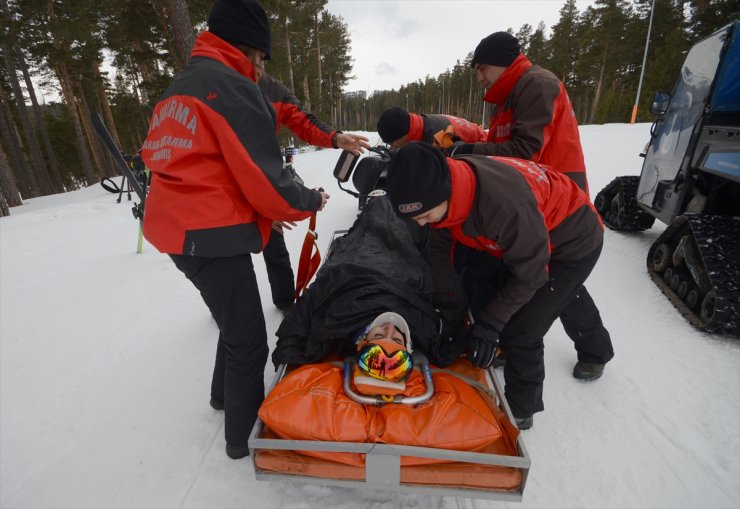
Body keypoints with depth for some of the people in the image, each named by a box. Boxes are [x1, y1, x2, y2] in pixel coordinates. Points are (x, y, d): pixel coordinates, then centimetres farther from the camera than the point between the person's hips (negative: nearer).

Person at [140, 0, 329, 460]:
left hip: (180, 229, 10)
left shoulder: (178, 89, 20)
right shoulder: (234, 87, -11)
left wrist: (260, 210, 16)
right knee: (248, 340, 3)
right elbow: (263, 180, -18)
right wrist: (310, 201, 1)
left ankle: (226, 395, 45)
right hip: (212, 236, -10)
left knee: (235, 323, 24)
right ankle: (244, 438, 21)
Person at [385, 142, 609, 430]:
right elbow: (439, 247, -3)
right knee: (479, 297, 12)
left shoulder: (504, 203, -42)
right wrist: (442, 300, -3)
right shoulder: (444, 189, -19)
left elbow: (529, 274, -27)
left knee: (519, 333, -10)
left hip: (574, 243, -7)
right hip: (515, 237, 8)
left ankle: (520, 411, 16)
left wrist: (490, 323, -21)